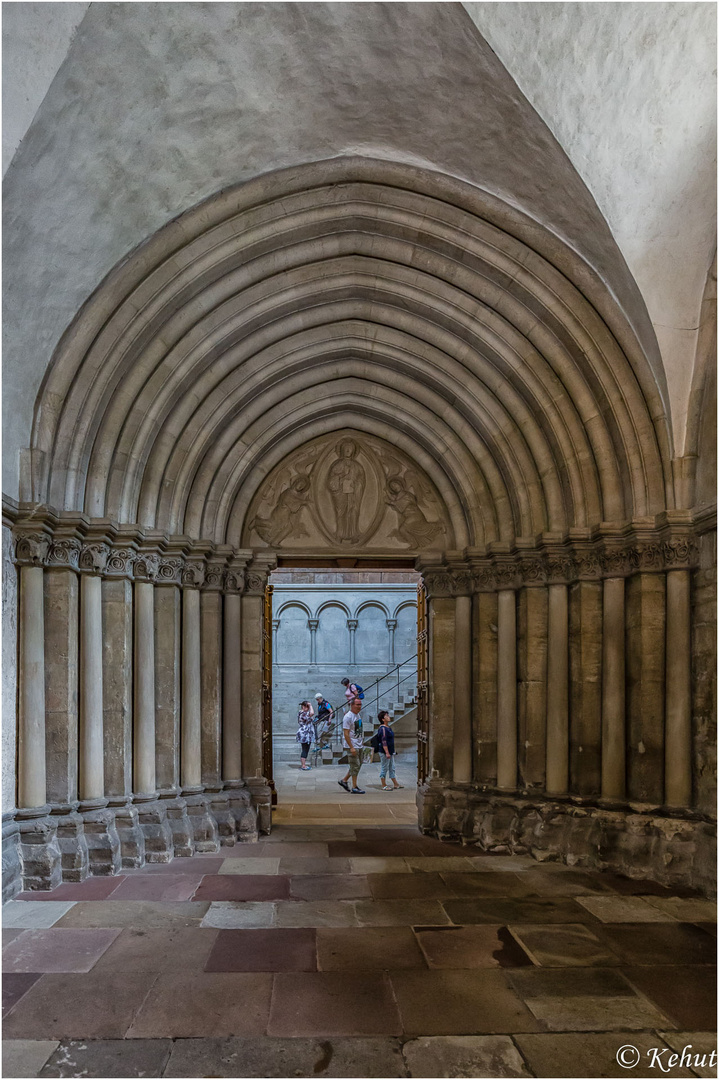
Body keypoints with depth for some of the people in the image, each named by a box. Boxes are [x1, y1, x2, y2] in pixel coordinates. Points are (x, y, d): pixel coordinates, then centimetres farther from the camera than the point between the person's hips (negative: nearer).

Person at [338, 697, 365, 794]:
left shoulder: (358, 715, 12)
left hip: (359, 746, 9)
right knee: (355, 766, -5)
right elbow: (346, 733, -20)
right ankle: (354, 787, 3)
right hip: (353, 746, -9)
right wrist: (351, 747, -23)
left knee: (358, 765, 14)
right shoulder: (348, 717, -17)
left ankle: (344, 780, 25)